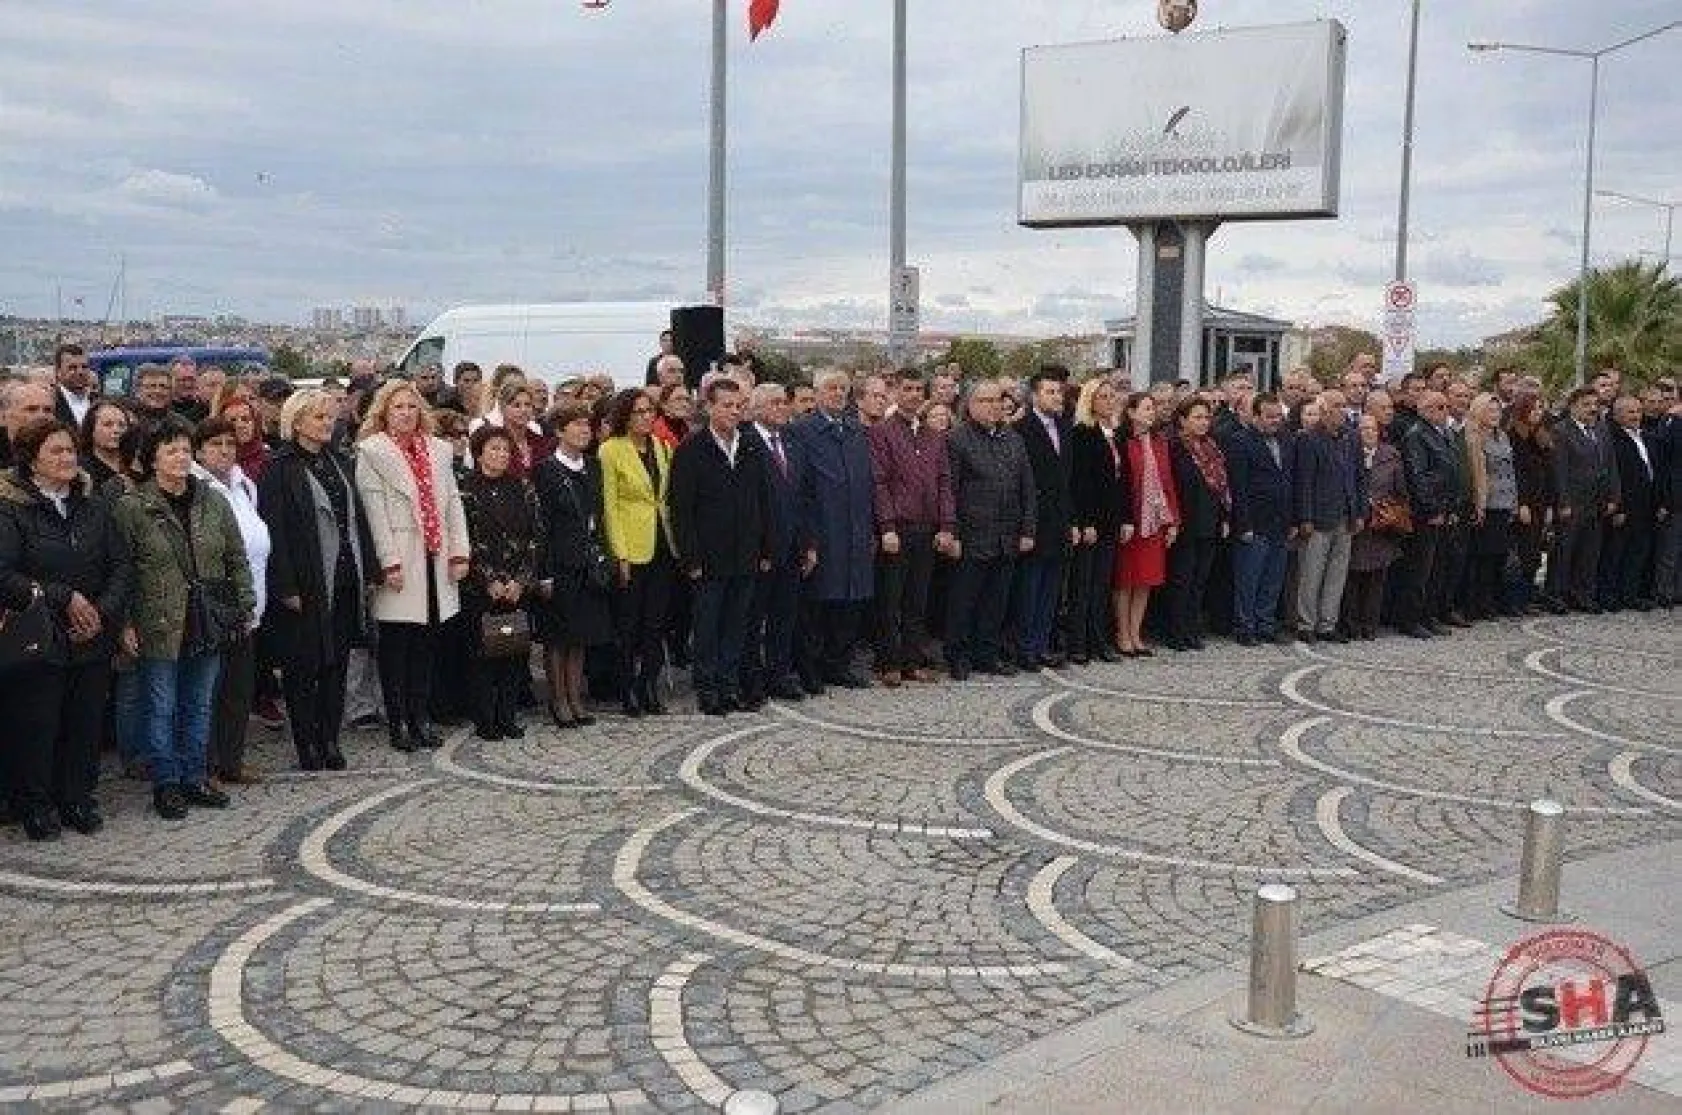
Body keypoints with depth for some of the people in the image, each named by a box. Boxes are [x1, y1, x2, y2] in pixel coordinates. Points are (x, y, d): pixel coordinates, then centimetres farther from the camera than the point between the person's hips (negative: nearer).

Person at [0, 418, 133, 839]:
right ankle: (34, 805, 18)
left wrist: (103, 610, -9)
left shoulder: (93, 505, 9)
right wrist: (64, 599, -17)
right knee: (34, 725, 2)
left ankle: (78, 798, 23)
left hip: (93, 640, 4)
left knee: (85, 723, 9)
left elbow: (122, 564, 6)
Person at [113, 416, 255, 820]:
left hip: (208, 625, 4)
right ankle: (166, 784, 15)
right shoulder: (131, 508, -6)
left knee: (198, 706, 13)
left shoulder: (214, 503, 5)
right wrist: (125, 623, -9)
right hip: (158, 628, -4)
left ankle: (194, 779, 24)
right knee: (160, 708, 5)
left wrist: (245, 606, 4)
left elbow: (237, 559, 10)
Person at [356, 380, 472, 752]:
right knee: (395, 644, 0)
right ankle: (397, 722, 8)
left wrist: (459, 552, 3)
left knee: (426, 642, 9)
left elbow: (453, 503, 13)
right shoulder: (371, 452, -1)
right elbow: (376, 512, -8)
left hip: (436, 561, 5)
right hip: (401, 564, -5)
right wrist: (390, 563, -15)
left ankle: (421, 717, 17)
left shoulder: (439, 450, 16)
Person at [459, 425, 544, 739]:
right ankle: (485, 721, 7)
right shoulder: (466, 490, -2)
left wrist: (521, 580, -4)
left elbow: (536, 536, 6)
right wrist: (490, 582, -10)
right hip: (479, 587, -3)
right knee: (482, 651, -1)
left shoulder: (523, 488, 9)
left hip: (519, 586, 3)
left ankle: (509, 717, 13)